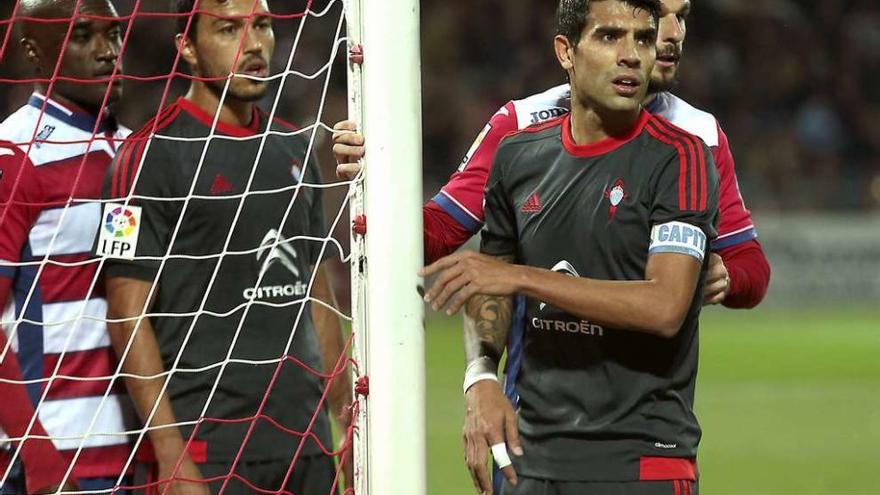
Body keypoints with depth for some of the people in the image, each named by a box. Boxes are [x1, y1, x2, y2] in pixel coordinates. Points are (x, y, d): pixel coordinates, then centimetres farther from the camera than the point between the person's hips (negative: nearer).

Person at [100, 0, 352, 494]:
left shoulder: (295, 150, 14)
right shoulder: (152, 155, -7)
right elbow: (130, 317, -11)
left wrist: (351, 424, 13)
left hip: (306, 442, 6)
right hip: (209, 449, -6)